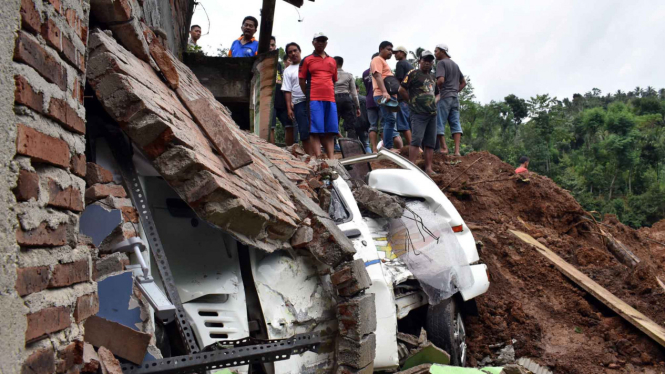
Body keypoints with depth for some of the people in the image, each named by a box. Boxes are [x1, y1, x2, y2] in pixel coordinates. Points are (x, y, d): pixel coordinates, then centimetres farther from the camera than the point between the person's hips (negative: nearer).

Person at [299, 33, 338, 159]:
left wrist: (329, 93, 12)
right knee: (315, 130, -9)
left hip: (330, 99, 5)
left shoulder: (332, 61, 19)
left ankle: (331, 159, 1)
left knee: (330, 131, 1)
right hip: (314, 99, -4)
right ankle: (318, 158, -13)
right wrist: (309, 96, -2)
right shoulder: (307, 60, 7)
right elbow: (302, 80, 4)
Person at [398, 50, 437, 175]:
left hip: (432, 113, 7)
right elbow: (402, 89, -5)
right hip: (419, 114, -7)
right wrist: (412, 102, 0)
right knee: (417, 139, -15)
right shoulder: (413, 73, -2)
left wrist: (434, 101, 15)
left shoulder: (432, 76, 20)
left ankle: (428, 168, 6)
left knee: (430, 142, 4)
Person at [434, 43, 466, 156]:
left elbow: (441, 80, -19)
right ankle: (457, 150, -7)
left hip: (444, 97, -7)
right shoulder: (455, 64, 21)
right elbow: (463, 82, 24)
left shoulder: (441, 63, -4)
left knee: (439, 123, -1)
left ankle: (444, 147, -5)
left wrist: (434, 87, -2)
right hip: (455, 97, 7)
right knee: (455, 123, 1)